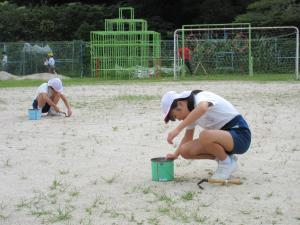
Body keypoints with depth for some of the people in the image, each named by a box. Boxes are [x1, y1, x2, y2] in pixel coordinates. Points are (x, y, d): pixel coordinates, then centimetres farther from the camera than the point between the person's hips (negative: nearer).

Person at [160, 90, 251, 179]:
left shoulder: (201, 97, -19)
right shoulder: (192, 114, 8)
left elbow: (202, 108, -45)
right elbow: (188, 137, 23)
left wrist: (177, 129, -46)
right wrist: (176, 154, 13)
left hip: (240, 136, -9)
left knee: (204, 136, -36)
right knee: (185, 151, -6)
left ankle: (227, 163, -8)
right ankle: (224, 157, 9)